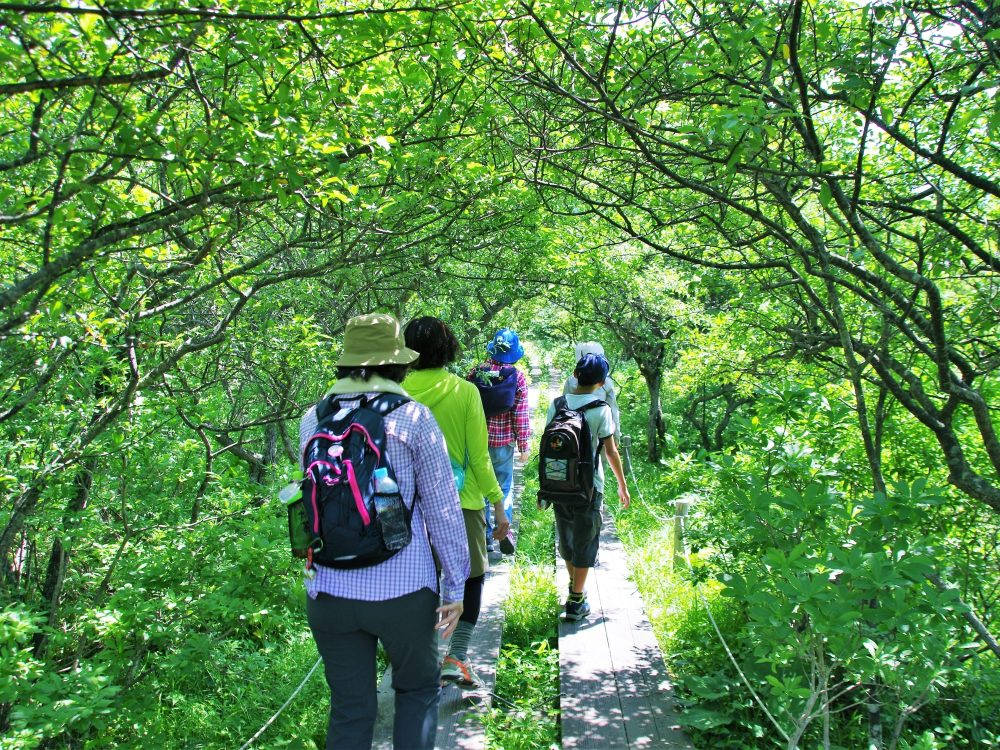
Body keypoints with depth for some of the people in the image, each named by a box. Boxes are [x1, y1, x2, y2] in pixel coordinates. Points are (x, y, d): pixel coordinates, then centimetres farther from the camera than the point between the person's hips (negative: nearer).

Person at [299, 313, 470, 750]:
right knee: (418, 690, 21)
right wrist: (455, 586, 0)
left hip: (329, 591, 3)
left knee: (349, 709, 15)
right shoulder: (413, 418, -8)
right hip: (403, 589, -3)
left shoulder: (313, 420, 4)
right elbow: (442, 508, -6)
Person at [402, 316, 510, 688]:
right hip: (461, 502, -2)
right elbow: (478, 456, -9)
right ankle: (456, 658, 9)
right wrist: (498, 504, 0)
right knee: (471, 578, 17)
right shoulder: (464, 391, -10)